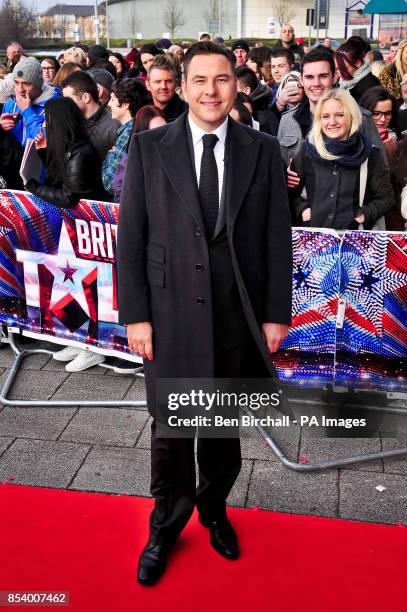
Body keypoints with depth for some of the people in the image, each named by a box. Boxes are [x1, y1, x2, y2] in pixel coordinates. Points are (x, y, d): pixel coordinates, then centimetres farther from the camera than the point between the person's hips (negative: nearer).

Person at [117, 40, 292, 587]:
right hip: (170, 313, -1)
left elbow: (278, 239, 2)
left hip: (239, 316, 1)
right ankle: (166, 525, 35)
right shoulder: (149, 148, -1)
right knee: (171, 431, 10)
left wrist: (276, 314, 0)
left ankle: (214, 508, 43)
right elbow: (131, 237, -2)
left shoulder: (263, 151, 2)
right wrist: (135, 315, -6)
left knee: (226, 427, 17)